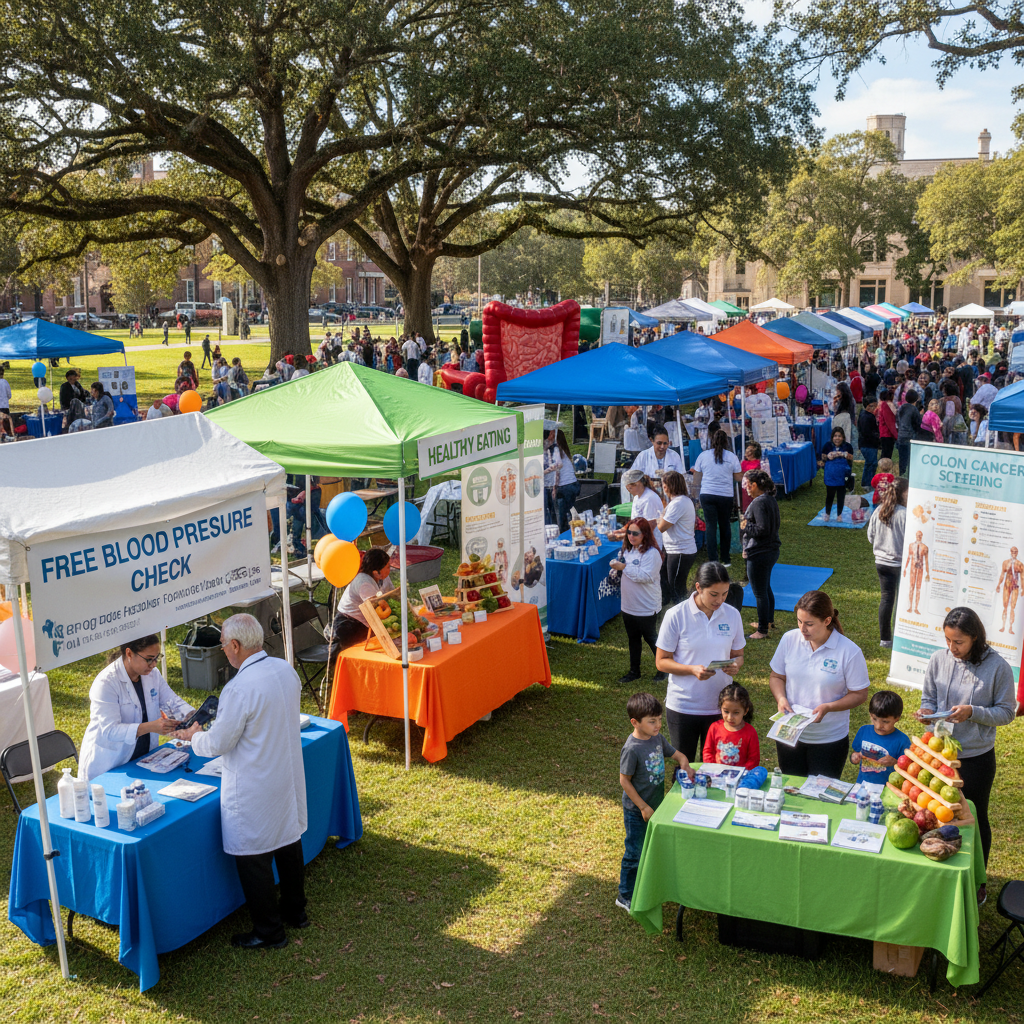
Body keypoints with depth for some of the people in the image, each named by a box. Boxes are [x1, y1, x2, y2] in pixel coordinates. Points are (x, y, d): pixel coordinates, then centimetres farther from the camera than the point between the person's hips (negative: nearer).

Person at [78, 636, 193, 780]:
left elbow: (172, 702, 8)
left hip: (143, 758, 5)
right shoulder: (105, 683, -18)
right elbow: (110, 730, -24)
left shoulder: (152, 674, 4)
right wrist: (150, 727, -35)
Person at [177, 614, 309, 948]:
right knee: (288, 842, 23)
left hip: (254, 789, -8)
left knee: (254, 859, 7)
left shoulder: (240, 688, -27)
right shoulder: (286, 669, -2)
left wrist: (194, 736, 2)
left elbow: (218, 744, -20)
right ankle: (295, 911, 39)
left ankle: (269, 932, 19)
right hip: (288, 775, 8)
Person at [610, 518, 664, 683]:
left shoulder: (651, 553, -20)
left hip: (646, 607, -8)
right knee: (633, 639, 17)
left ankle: (663, 668, 26)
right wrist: (616, 565, -2)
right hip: (628, 605, 8)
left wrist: (624, 568, -27)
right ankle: (634, 671, 30)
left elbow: (646, 576, -28)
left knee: (650, 637, 7)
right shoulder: (627, 549, 6)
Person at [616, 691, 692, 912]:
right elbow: (624, 780, -21)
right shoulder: (632, 749, -26)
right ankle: (625, 896, 21)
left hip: (655, 805, 7)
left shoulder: (657, 738, -4)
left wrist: (684, 763, -13)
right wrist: (643, 807, -18)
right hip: (637, 811, -7)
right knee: (635, 852, 5)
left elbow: (676, 754, 10)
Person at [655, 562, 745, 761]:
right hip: (682, 707, -2)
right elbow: (661, 661, -6)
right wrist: (692, 670, -23)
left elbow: (738, 655, 12)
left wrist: (736, 665, -12)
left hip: (720, 706, 3)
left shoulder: (732, 615, 0)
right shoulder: (676, 616, -11)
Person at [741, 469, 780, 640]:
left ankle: (762, 630, 8)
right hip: (771, 551, 10)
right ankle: (769, 621, 39)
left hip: (759, 555, -10)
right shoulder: (771, 499, 8)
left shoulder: (759, 503, -22)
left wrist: (746, 526, -13)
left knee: (760, 592, 0)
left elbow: (762, 530, -27)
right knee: (766, 588, 24)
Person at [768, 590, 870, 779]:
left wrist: (828, 707, -24)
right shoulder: (789, 639, -6)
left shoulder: (850, 652, -17)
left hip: (830, 740, -3)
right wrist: (780, 698, -14)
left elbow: (859, 694, -9)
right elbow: (777, 676, 6)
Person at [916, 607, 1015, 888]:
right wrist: (926, 712, -15)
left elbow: (1006, 712, -8)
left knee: (975, 819, 14)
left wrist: (973, 712, -23)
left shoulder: (997, 667, -13)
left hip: (977, 758, -2)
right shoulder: (939, 660, -5)